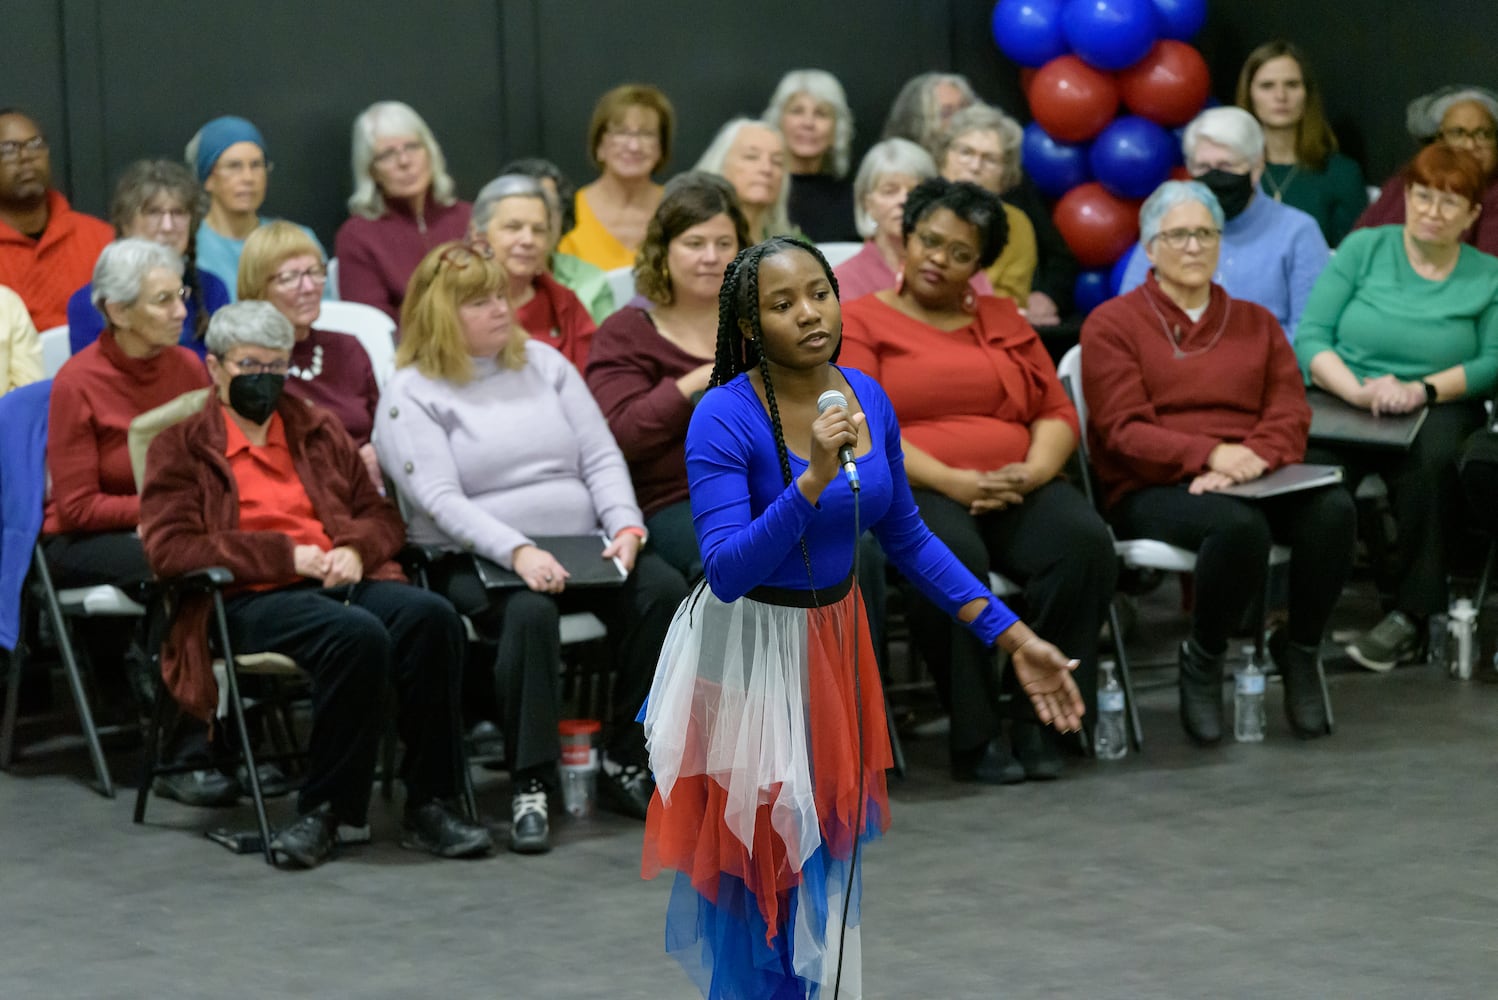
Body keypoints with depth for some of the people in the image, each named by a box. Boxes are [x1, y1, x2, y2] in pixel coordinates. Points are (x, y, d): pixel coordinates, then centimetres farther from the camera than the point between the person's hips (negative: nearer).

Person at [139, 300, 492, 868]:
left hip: (342, 581, 5)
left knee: (431, 617, -28)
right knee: (357, 634, -36)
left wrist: (356, 549, -1)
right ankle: (324, 810, -25)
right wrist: (286, 554, -9)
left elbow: (383, 517, 26)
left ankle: (428, 806, -24)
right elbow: (167, 546, -4)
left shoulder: (319, 431, 25)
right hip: (250, 600, -5)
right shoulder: (181, 444, 10)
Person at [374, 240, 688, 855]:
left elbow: (602, 458, 12)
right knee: (529, 611, -38)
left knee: (662, 589, -24)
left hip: (583, 549, 5)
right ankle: (530, 788, -32)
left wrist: (627, 528, -8)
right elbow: (440, 500, -12)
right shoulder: (412, 394, 0)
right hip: (476, 561, -5)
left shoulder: (544, 364, 16)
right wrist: (517, 552, -27)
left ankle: (626, 764, -14)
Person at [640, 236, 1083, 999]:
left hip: (835, 640, 6)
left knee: (827, 840, 19)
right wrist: (812, 481, -40)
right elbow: (727, 571, -29)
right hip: (750, 651, -6)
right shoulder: (724, 418, -23)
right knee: (761, 853, 6)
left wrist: (1010, 634, 2)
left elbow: (906, 537, 5)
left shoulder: (868, 399, -5)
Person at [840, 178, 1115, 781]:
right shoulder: (858, 322, 9)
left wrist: (1035, 470, -8)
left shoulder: (1004, 320, 24)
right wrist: (951, 482, -18)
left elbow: (1057, 413, 16)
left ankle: (1042, 720, -21)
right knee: (952, 554, -39)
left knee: (1085, 541, -28)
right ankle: (974, 736, -27)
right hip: (911, 491, -4)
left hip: (1015, 490, 4)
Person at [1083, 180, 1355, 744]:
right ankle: (1202, 661, -12)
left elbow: (1290, 416, 8)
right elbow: (1124, 432, -5)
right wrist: (1211, 454, -22)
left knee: (1333, 509, -29)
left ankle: (1300, 649, -7)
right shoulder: (1112, 324, 7)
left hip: (1251, 482, 4)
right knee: (1238, 524, -38)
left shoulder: (1255, 323, 20)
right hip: (1153, 490, -4)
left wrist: (1249, 460, -15)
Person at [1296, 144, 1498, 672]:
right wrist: (1359, 392, -18)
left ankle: (1411, 616, -29)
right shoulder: (1363, 249, 11)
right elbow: (1311, 337, 1)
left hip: (1436, 410, 0)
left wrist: (1423, 389, -19)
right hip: (1340, 399, 0)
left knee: (1432, 460, -37)